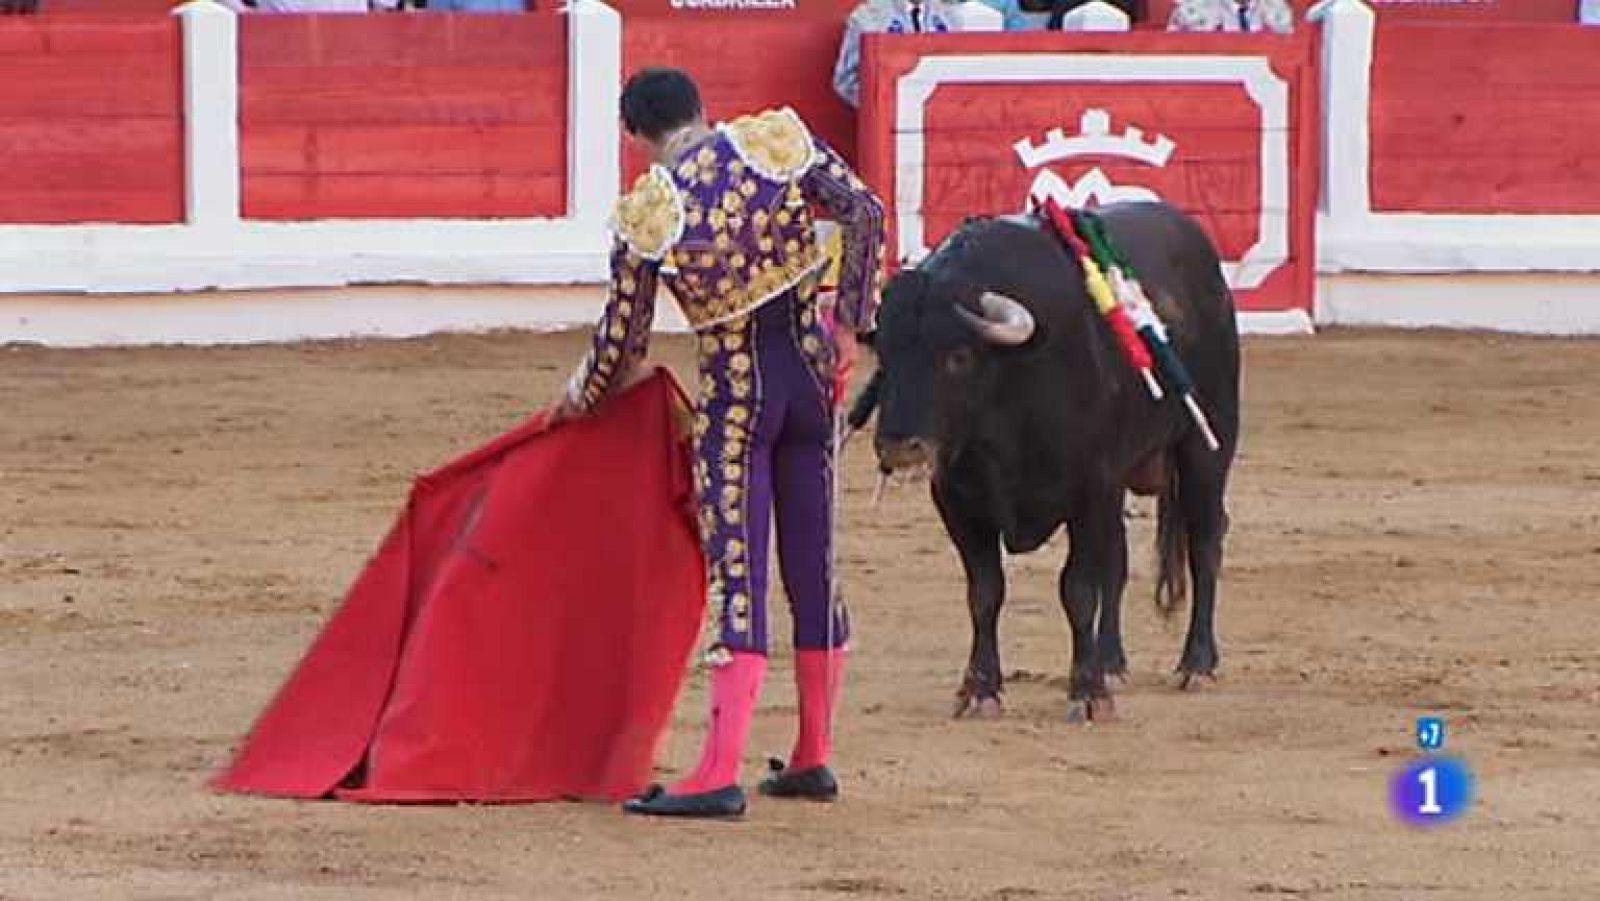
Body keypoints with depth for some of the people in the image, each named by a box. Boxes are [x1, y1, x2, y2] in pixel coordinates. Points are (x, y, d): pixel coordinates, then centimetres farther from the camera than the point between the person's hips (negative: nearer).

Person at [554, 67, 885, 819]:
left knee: (737, 580, -5)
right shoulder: (778, 140, -3)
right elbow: (865, 211, -10)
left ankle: (719, 776, -12)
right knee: (813, 567, 13)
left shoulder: (644, 217, -10)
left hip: (734, 395, -4)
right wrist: (852, 320, -2)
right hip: (811, 370, 4)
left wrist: (583, 400, 17)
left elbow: (624, 341, -3)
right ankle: (813, 759, 23)